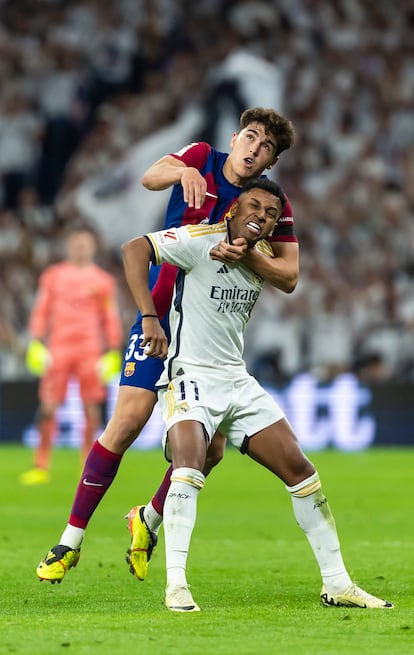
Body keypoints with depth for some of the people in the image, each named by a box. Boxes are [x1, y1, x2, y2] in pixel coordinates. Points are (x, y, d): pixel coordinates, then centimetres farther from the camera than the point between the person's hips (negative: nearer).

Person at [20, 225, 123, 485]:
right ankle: (42, 466, -2)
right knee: (48, 405, -5)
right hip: (57, 347, 1)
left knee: (91, 406, -4)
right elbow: (41, 311, 12)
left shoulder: (103, 281, 6)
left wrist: (113, 353, 1)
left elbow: (111, 319, 7)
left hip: (90, 349, -1)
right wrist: (36, 343, 2)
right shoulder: (53, 276, 11)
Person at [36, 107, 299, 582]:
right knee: (129, 421, -15)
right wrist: (183, 171, -41)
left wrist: (248, 255, -26)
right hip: (160, 313, -2)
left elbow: (288, 278, -8)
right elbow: (149, 178, -21)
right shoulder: (201, 159, -2)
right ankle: (71, 539, -5)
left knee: (210, 447, -5)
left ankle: (149, 520, 23)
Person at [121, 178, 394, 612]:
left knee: (299, 470, 3)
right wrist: (149, 317, -30)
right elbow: (134, 250, -22)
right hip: (190, 377, -7)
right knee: (189, 467, -30)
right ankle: (175, 587, -27)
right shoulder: (202, 239, -12)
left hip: (238, 381, 7)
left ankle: (336, 584, 11)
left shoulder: (260, 256, 9)